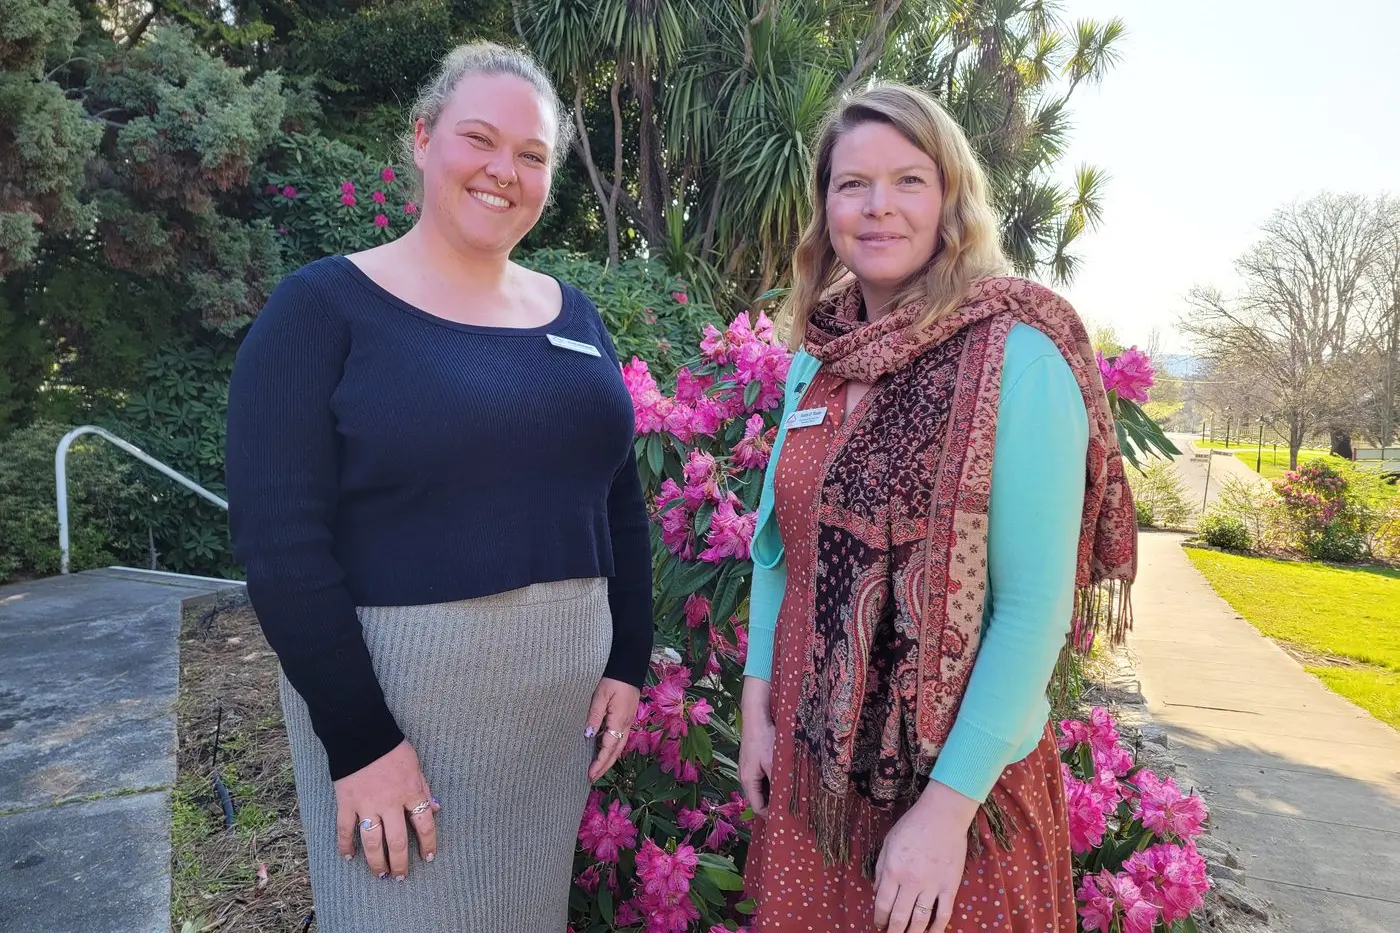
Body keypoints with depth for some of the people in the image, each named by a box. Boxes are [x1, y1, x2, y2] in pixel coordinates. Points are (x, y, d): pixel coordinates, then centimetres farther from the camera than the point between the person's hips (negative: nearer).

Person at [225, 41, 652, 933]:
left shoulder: (573, 314, 7)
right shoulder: (325, 305, -8)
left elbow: (621, 502, 11)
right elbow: (278, 536, -14)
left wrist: (628, 662, 5)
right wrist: (358, 739, -16)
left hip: (566, 681, 5)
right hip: (392, 689, -5)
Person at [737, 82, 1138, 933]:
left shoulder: (1015, 356, -16)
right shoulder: (816, 358, 1)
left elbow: (1036, 606, -18)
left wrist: (949, 803, -17)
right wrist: (758, 704, 3)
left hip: (960, 775, -5)